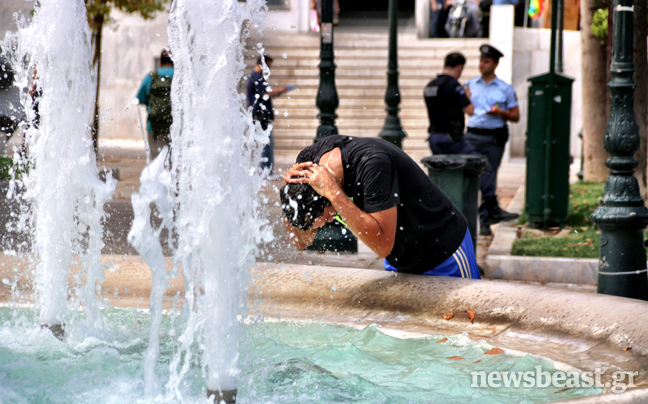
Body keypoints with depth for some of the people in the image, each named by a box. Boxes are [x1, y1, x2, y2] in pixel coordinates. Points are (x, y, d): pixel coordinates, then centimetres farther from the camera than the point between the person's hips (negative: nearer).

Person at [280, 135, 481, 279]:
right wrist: (289, 189, -24)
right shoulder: (311, 159, -15)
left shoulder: (372, 163, -36)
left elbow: (383, 246, -41)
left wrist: (333, 192, -42)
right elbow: (301, 242, -7)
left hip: (444, 254, -7)